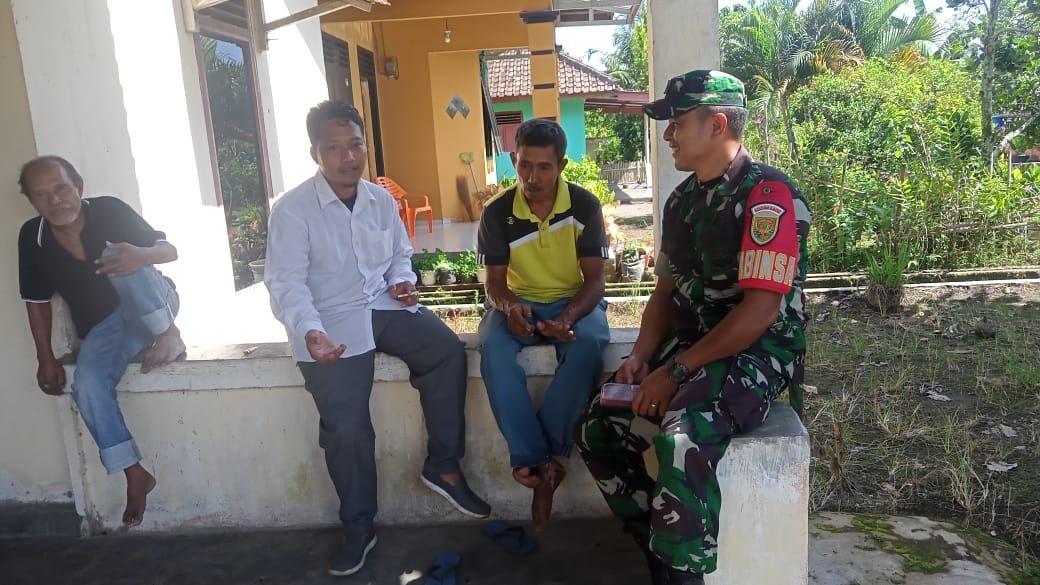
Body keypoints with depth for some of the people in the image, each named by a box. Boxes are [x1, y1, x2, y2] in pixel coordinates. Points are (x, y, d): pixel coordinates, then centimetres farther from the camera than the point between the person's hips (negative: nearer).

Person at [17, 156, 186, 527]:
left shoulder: (109, 211, -12)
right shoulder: (32, 238, -5)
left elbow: (171, 250, -11)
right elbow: (37, 300, 6)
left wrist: (143, 255, -35)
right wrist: (46, 359, 2)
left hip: (154, 309, -2)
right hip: (103, 327, 3)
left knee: (117, 253, -29)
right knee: (87, 386, -26)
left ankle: (169, 336, -21)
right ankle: (134, 474, -16)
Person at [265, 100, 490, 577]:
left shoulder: (382, 200, 9)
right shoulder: (291, 211, -8)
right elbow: (286, 283, -14)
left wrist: (402, 281, -1)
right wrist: (309, 332, -32)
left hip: (385, 307, 5)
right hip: (331, 321, -4)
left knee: (448, 352, -18)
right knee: (346, 425, -14)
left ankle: (443, 466, -2)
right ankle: (358, 527, 9)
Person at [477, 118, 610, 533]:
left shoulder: (585, 205, -8)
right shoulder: (497, 212, -5)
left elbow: (594, 278, -10)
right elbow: (495, 280, -2)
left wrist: (568, 318, -31)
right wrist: (508, 307, -28)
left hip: (575, 301, -1)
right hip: (520, 302, 1)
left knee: (587, 345, -36)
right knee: (494, 348, -32)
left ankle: (537, 459, -27)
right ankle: (537, 458, -27)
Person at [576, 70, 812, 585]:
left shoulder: (768, 194, -14)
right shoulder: (682, 200, 12)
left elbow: (760, 311, -21)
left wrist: (676, 372, -19)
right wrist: (640, 358, 0)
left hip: (757, 354, -8)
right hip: (688, 348, 8)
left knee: (683, 439, -34)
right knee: (597, 429, 0)